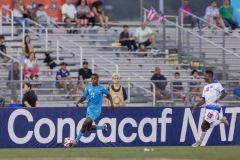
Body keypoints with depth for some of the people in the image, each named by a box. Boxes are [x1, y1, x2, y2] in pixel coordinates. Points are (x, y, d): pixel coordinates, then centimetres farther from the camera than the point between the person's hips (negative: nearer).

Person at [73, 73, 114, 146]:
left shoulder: (101, 88, -5)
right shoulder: (88, 87, 6)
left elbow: (108, 95, 11)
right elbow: (84, 97, 6)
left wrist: (112, 103, 2)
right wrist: (78, 102, -13)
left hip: (96, 110, -6)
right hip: (89, 109, 6)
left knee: (85, 124, -19)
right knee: (88, 128, 12)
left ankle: (76, 140, -11)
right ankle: (103, 127, 36)